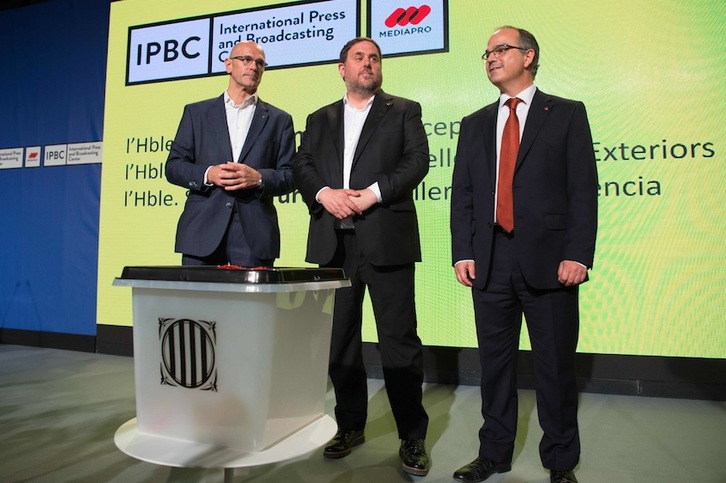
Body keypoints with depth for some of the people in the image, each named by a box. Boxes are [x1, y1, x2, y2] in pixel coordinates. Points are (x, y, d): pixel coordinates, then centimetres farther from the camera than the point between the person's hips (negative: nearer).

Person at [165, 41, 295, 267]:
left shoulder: (279, 120, 14)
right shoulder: (196, 112, 15)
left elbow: (289, 176, 7)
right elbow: (173, 166, 9)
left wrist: (258, 178, -12)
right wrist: (207, 174, -10)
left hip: (254, 233, 0)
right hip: (202, 230, 1)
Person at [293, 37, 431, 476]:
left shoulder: (404, 111, 11)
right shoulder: (320, 119, 21)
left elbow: (418, 160, -3)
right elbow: (302, 165, 10)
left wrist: (371, 194, -14)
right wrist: (324, 193, -11)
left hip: (386, 239, -3)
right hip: (333, 240, 4)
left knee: (400, 340, -2)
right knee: (340, 338, 10)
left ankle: (413, 436, 12)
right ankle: (350, 425, 26)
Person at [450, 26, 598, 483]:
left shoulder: (567, 114, 6)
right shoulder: (475, 124, 16)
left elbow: (584, 189, -2)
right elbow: (462, 194, 10)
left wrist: (578, 255, -11)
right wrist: (462, 253, 0)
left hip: (549, 261, -3)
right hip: (490, 263, 3)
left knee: (556, 365, 6)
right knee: (495, 363, 11)